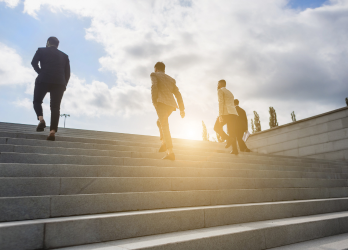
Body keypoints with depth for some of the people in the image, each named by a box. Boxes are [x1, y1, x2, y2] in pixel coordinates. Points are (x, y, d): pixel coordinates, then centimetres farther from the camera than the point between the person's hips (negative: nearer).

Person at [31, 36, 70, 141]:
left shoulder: (41, 51, 13)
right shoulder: (64, 56, 20)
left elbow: (34, 62, -3)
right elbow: (68, 73, 11)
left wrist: (40, 72, 8)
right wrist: (64, 85, 12)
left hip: (43, 80, -2)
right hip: (59, 83, 2)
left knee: (37, 101, 17)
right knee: (55, 107, -1)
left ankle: (41, 119, -9)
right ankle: (53, 131, -13)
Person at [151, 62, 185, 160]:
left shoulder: (154, 75, 14)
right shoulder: (171, 79, 28)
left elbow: (154, 86, -8)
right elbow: (178, 94, 18)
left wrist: (154, 101, -7)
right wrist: (182, 109, 13)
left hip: (161, 102, -6)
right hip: (171, 104, 6)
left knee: (164, 126, -14)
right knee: (159, 122, 27)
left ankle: (170, 152, -25)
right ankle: (164, 143, 8)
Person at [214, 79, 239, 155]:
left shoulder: (220, 90, 6)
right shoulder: (230, 93, 31)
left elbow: (221, 103, -9)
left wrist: (220, 115, -16)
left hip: (226, 113, -7)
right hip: (234, 114, 7)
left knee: (217, 127, 7)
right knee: (231, 132, 8)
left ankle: (228, 139, -14)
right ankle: (235, 150, -5)